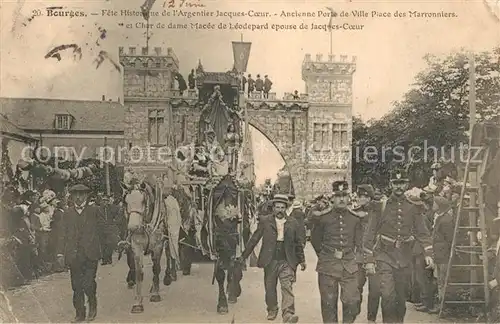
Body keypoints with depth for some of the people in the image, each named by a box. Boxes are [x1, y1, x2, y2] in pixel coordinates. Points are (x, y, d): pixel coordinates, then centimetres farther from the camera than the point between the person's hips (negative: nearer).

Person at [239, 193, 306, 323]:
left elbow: (298, 243, 12)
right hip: (270, 261, 1)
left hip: (287, 261, -1)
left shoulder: (293, 223, 4)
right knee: (270, 288, 11)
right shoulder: (265, 221, 1)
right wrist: (244, 256, 4)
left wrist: (301, 260, 14)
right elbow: (254, 239, 4)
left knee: (287, 287, -12)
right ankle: (272, 310, 30)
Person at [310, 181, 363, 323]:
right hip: (327, 267, -1)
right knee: (329, 303, 5)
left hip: (349, 266, 2)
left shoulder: (355, 218, 5)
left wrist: (351, 255, 10)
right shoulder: (322, 217, -2)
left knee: (352, 302, -2)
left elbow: (358, 242, 14)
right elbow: (315, 240, 9)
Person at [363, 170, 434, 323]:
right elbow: (369, 235, -2)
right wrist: (369, 260, -6)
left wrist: (428, 253, -7)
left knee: (402, 298, 12)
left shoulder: (413, 207, 4)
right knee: (388, 295, -15)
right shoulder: (381, 206, -3)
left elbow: (422, 232, 6)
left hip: (405, 259, 3)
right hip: (384, 256, -2)